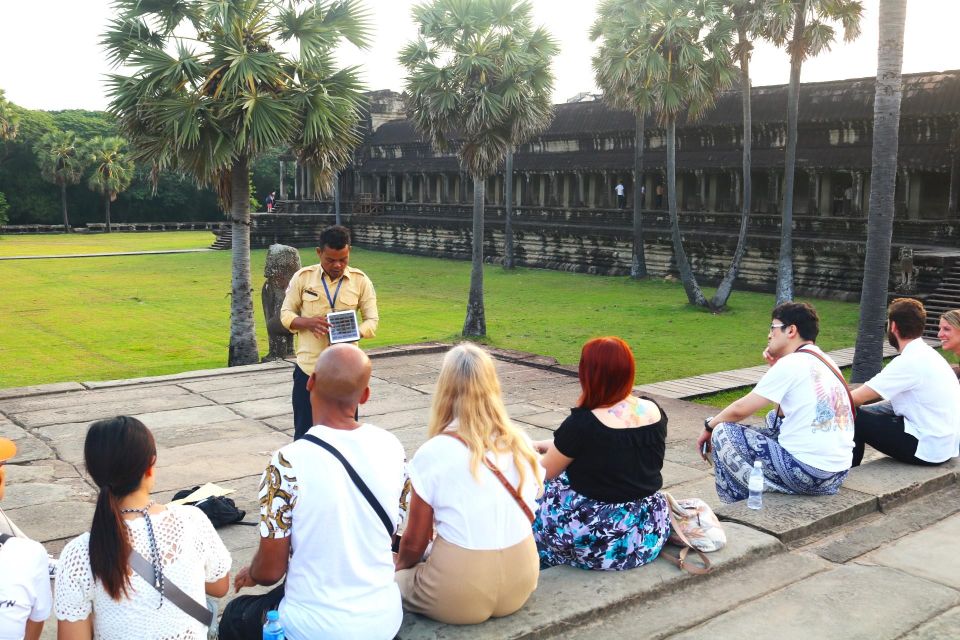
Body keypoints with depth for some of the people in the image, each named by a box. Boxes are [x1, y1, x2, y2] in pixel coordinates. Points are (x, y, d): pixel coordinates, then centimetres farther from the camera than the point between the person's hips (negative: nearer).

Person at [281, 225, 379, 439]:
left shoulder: (361, 281, -1)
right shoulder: (303, 277, -1)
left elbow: (372, 319, 0)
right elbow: (286, 314, 4)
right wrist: (308, 322, -19)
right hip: (308, 367, 0)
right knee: (304, 430, 8)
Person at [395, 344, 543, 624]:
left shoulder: (433, 453, -14)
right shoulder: (522, 443, -1)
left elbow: (415, 541, -4)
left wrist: (400, 567, 17)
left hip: (458, 595, -4)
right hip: (520, 583, 5)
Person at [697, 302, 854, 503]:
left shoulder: (791, 363, -11)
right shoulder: (825, 362, 13)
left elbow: (740, 409, -8)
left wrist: (709, 426, 8)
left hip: (808, 473, -9)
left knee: (723, 433, 1)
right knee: (773, 419, 29)